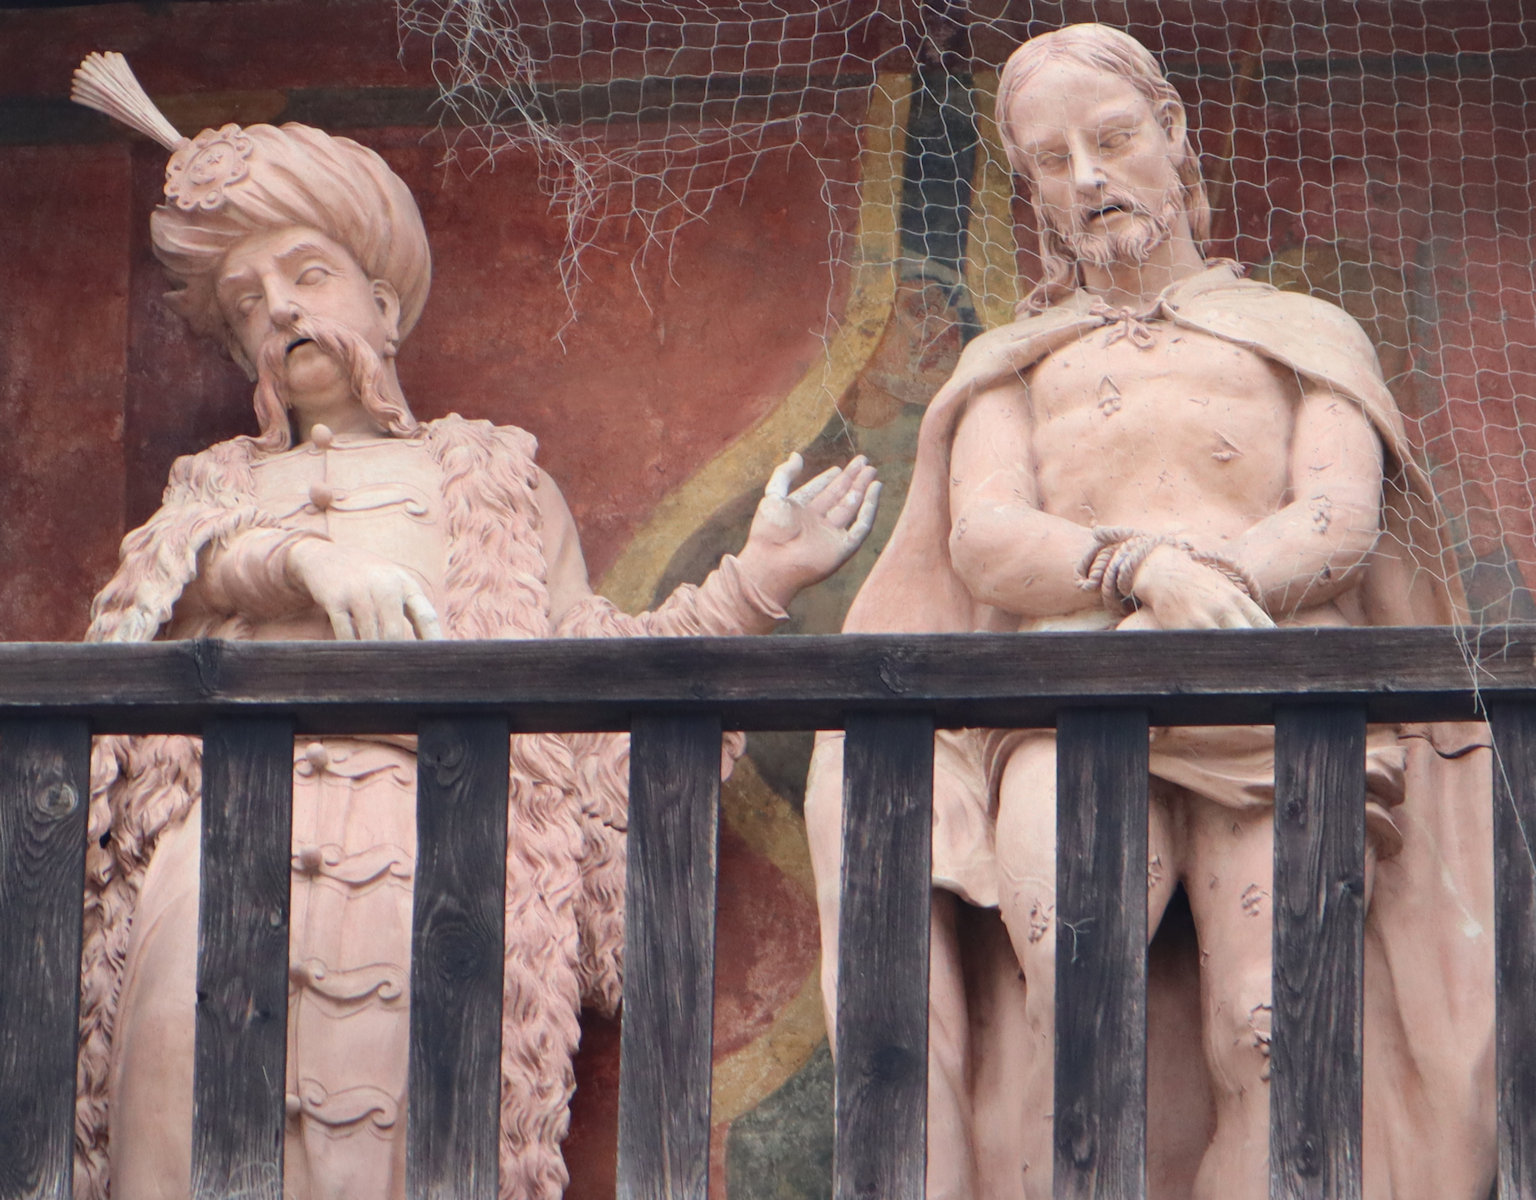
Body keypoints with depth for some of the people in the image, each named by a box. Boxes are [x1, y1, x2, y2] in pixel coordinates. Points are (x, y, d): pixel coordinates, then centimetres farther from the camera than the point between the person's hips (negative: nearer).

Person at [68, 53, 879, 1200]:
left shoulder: (487, 471, 26)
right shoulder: (223, 482, 30)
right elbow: (197, 570, 5)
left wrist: (755, 584, 9)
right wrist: (312, 557, -14)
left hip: (424, 834, -1)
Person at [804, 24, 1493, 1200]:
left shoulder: (1307, 338, 26)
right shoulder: (1010, 364, 29)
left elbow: (1341, 522, 7)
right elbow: (983, 542, 8)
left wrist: (1207, 592, -14)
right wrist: (1145, 568, -14)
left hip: (1279, 706, 0)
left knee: (1268, 1034, -27)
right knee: (1067, 965, -33)